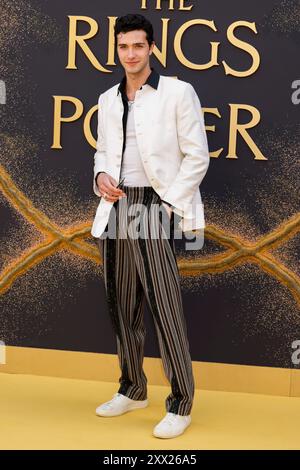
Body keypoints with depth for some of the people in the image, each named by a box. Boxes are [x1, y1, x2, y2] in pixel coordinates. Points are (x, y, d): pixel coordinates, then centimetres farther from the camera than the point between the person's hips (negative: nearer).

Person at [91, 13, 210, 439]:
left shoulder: (177, 92, -3)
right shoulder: (108, 99, 14)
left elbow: (197, 156, -5)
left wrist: (170, 204, -12)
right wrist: (101, 176, 2)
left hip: (156, 208, -6)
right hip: (116, 209, 6)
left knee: (165, 308, -7)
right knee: (122, 306, 12)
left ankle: (181, 404, 3)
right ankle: (133, 389, 26)